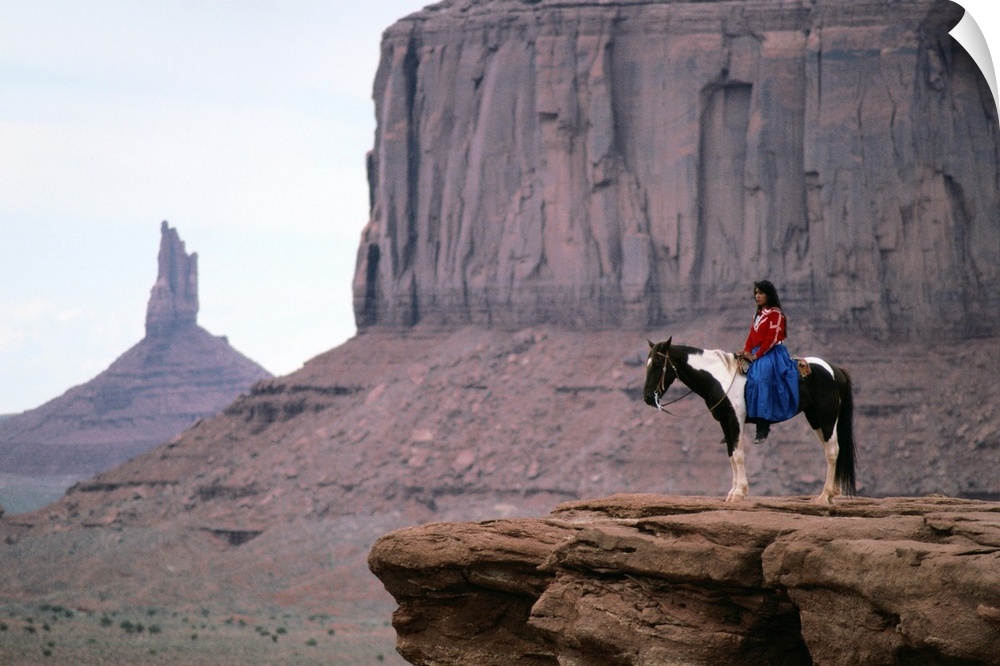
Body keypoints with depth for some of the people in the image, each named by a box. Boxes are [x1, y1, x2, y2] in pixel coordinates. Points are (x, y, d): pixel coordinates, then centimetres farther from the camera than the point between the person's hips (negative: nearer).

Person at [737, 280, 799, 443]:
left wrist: (756, 356, -17)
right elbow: (752, 336, 14)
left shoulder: (775, 314, -7)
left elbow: (771, 339, -14)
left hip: (772, 354, -9)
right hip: (756, 354, 9)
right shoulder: (758, 314, 19)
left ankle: (763, 426, -30)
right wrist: (746, 352, -3)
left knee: (760, 378, -29)